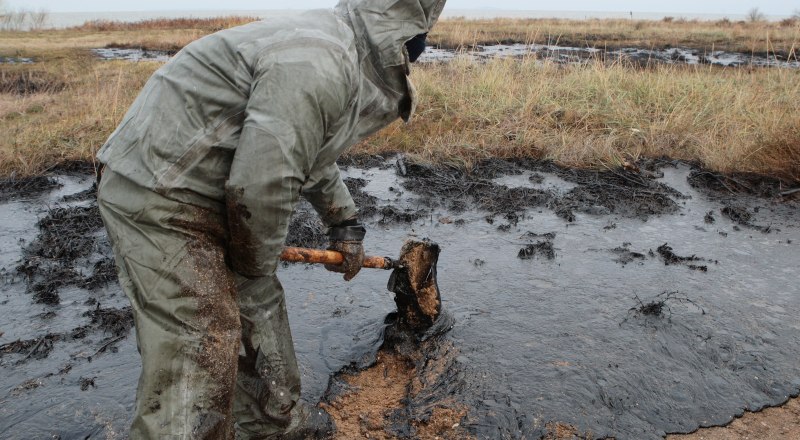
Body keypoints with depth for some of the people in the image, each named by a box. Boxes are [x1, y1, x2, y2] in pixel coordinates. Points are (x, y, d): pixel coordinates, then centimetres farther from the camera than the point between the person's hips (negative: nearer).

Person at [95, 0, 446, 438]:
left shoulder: (338, 48, 13)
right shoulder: (321, 63, -24)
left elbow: (315, 156, 27)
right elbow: (260, 186, -27)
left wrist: (344, 224, 30)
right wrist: (256, 264, -8)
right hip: (157, 202, -11)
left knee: (260, 305, 19)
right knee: (197, 353, -9)